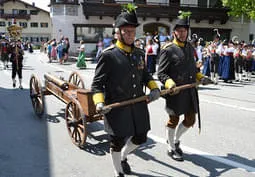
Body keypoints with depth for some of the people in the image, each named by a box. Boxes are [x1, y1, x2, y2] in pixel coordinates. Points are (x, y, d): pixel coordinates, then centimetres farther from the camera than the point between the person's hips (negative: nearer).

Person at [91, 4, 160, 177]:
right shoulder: (108, 55, -12)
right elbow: (97, 84, -11)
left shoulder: (140, 53, 7)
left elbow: (145, 75, 19)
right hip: (117, 109, -6)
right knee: (117, 142, 9)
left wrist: (154, 88, 1)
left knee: (141, 138, 17)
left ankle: (123, 156, 48)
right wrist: (99, 102, -27)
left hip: (139, 106, 6)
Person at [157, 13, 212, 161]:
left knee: (190, 120, 13)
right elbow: (161, 73, -12)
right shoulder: (168, 50, -9)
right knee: (174, 120, 7)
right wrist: (170, 83, -29)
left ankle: (175, 140, 37)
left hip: (190, 91, 7)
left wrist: (201, 77, 7)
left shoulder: (190, 47, 13)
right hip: (176, 92, -7)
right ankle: (171, 148, 26)